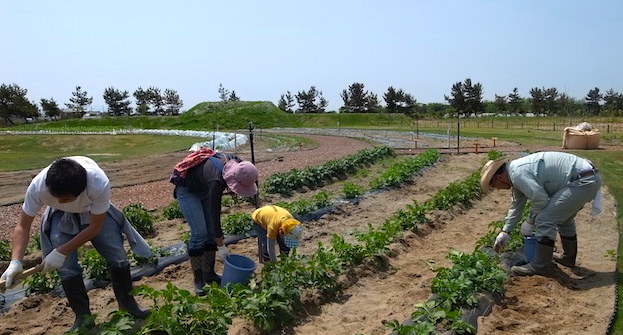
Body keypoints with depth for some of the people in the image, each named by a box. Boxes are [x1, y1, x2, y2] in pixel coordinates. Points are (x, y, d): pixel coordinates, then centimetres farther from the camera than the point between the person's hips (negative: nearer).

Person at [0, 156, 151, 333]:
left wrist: (62, 252, -29)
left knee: (118, 257, -5)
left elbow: (95, 227, -28)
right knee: (66, 267, -8)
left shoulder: (99, 184, -43)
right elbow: (23, 227, -22)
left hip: (95, 212, -1)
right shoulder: (38, 186, -37)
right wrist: (15, 261, -34)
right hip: (61, 216, 1)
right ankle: (83, 317, 11)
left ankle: (127, 303, 19)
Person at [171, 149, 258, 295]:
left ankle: (209, 273, 13)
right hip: (187, 190, -7)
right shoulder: (217, 180, -39)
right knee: (199, 232, -15)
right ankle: (198, 280, -4)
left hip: (204, 188, 7)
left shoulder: (237, 164, -22)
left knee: (211, 230, 2)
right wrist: (221, 246, -26)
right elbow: (215, 215, -32)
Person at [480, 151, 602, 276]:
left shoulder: (517, 173, -16)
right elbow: (516, 205, 26)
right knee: (563, 218, 27)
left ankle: (541, 266, 4)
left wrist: (530, 222, -1)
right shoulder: (518, 171, 17)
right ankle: (568, 257, 42)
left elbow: (540, 199, -19)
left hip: (583, 181, -11)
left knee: (545, 220, -8)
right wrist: (505, 232, 30)